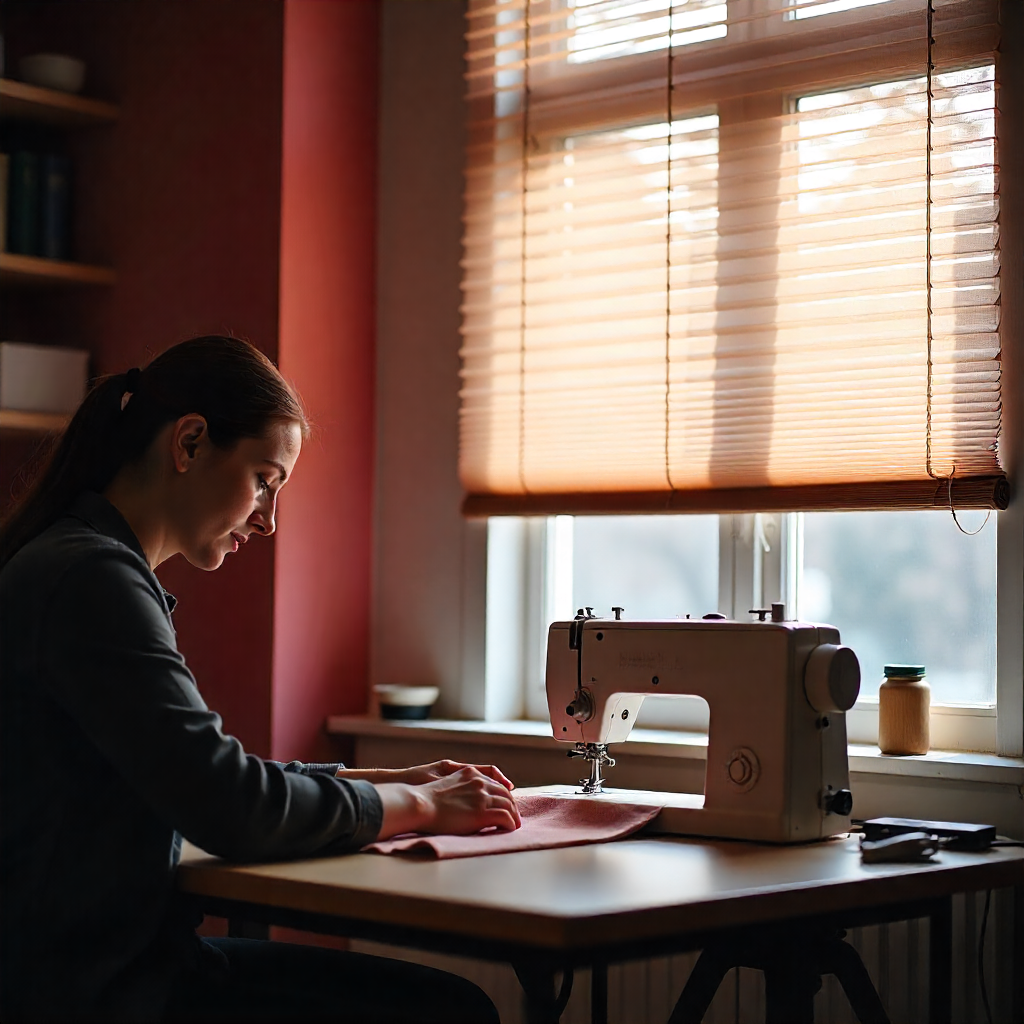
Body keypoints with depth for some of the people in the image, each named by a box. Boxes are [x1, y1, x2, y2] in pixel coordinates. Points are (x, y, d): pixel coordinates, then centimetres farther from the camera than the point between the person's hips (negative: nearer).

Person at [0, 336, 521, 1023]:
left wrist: (398, 781, 13)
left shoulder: (88, 569, 16)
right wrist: (416, 805, -6)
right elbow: (231, 808, -22)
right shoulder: (91, 580, -17)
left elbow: (207, 777, 20)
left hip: (124, 956, 10)